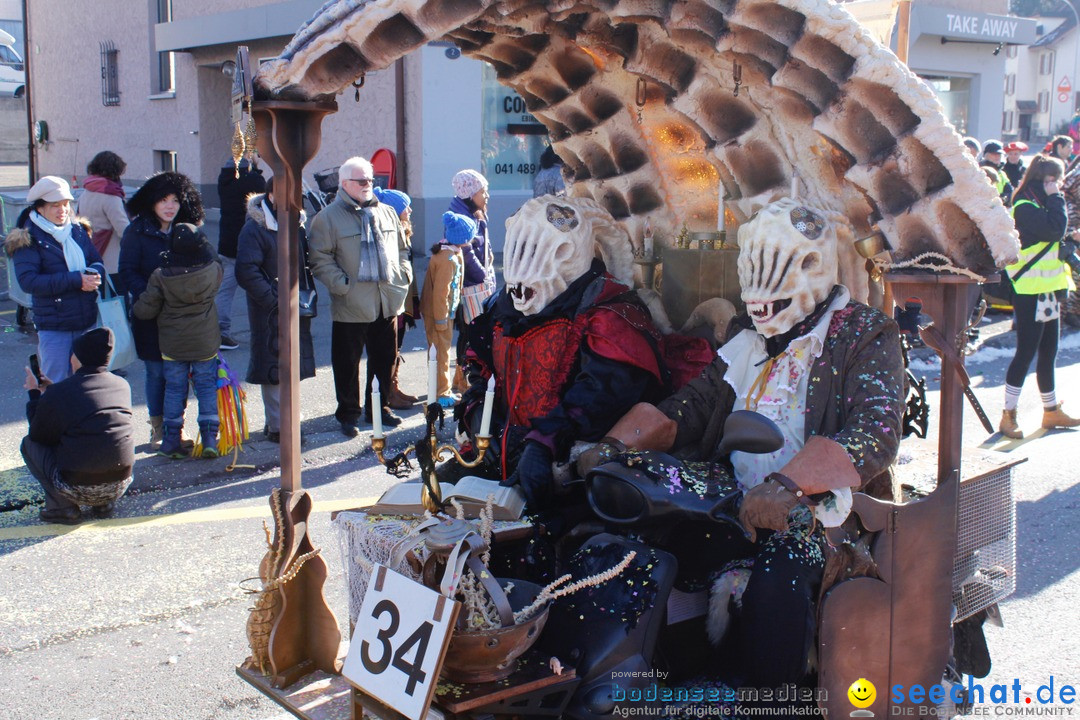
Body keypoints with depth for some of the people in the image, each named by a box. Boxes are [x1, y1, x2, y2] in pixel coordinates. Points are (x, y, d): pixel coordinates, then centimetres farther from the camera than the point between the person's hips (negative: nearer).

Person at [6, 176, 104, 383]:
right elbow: (27, 281, -18)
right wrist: (76, 279, -23)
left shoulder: (78, 231, 9)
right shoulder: (29, 240, -8)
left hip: (87, 321, 5)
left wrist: (94, 274, -14)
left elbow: (98, 262, 12)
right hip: (53, 326, -5)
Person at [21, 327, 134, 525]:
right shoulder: (123, 385, 3)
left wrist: (34, 394, 17)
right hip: (120, 485, 5)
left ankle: (62, 506, 4)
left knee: (29, 443, 17)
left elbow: (38, 436, 5)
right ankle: (104, 503, 16)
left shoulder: (56, 394, -12)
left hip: (78, 488, -5)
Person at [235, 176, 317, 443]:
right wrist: (274, 300, -18)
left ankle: (283, 419, 23)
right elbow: (246, 271, -18)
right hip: (270, 311, -7)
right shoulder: (254, 229, -12)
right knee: (274, 369, -2)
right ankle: (277, 426, 6)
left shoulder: (296, 225, 12)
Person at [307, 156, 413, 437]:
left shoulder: (387, 213, 12)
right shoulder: (329, 217, -5)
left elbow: (402, 248, 21)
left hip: (387, 303, 5)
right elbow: (320, 258, -9)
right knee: (348, 363, 3)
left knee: (385, 360, 13)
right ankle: (348, 413, 16)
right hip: (351, 306, -5)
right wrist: (341, 283, -17)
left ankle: (379, 407, 29)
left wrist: (403, 274, 7)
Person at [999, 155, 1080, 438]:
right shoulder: (1025, 207, -15)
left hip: (1048, 289, 10)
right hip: (1030, 291, -10)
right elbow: (1055, 229, -26)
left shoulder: (1039, 204, 16)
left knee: (1048, 353, 16)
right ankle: (1008, 415, -2)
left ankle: (1051, 411, 26)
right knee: (1026, 353, -8)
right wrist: (1056, 198, -16)